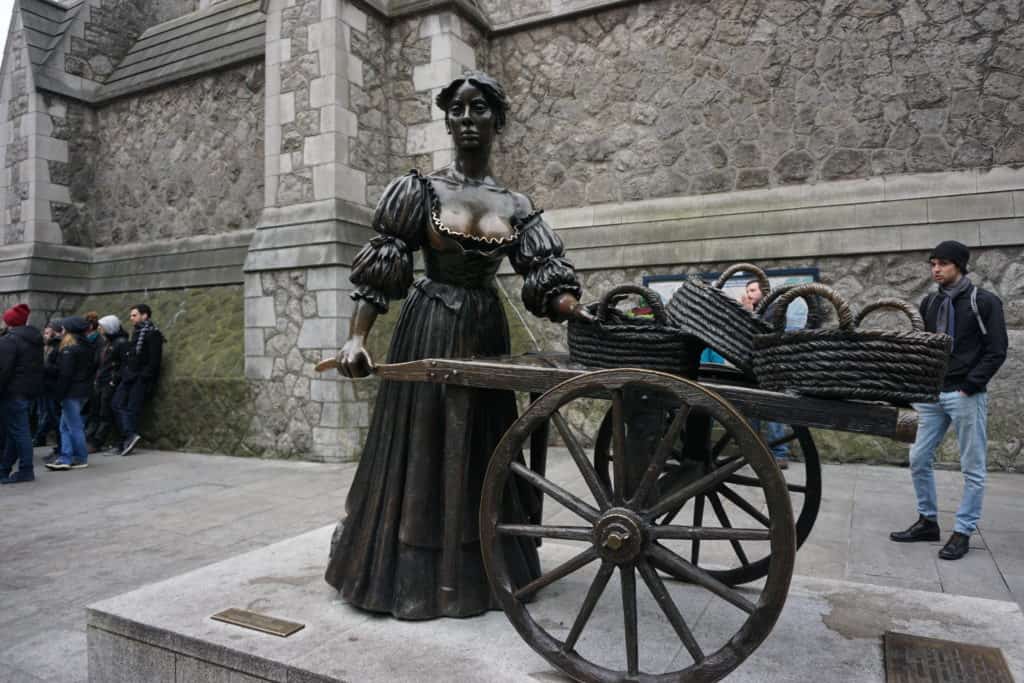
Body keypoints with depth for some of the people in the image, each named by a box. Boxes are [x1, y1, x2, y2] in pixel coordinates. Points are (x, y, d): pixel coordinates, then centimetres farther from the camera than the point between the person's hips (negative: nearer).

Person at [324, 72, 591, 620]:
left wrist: (579, 313, -20)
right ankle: (414, 575, 20)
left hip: (486, 334, 4)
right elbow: (378, 270, -7)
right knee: (421, 447, 3)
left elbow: (546, 278, -1)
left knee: (481, 451, 10)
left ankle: (477, 572, 28)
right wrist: (356, 338, -17)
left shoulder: (516, 206, 6)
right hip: (429, 333, -3)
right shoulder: (420, 190, -2)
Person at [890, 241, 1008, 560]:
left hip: (966, 395, -5)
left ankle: (963, 532, 12)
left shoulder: (985, 302, -5)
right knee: (919, 459, 7)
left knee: (972, 468, 3)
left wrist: (968, 386, -13)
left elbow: (996, 351, -9)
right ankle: (927, 521, 21)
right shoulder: (930, 303, 11)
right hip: (932, 394, 6)